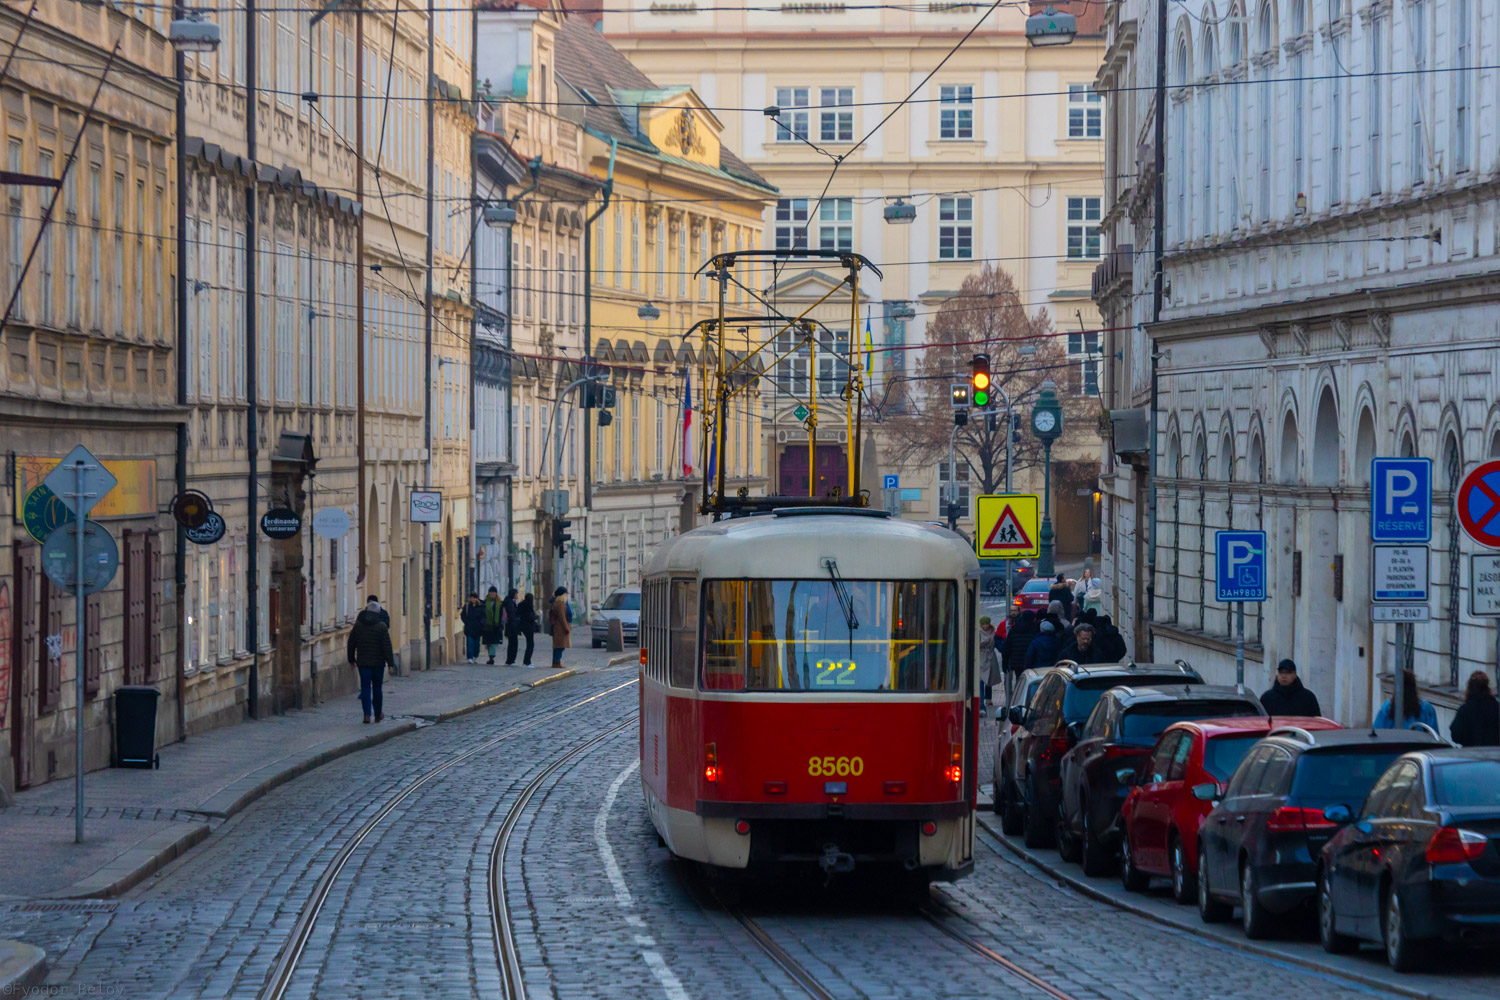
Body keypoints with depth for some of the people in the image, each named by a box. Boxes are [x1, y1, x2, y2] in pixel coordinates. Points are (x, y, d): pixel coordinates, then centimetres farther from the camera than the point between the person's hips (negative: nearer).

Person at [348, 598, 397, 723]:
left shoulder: (358, 624, 2)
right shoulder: (381, 626, -7)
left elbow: (351, 643, 7)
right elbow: (387, 646, -10)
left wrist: (351, 659, 17)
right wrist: (391, 663, -7)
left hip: (363, 662, 1)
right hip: (378, 662, -1)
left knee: (365, 688, 1)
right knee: (377, 688, 10)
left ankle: (367, 714, -13)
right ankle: (378, 715, 18)